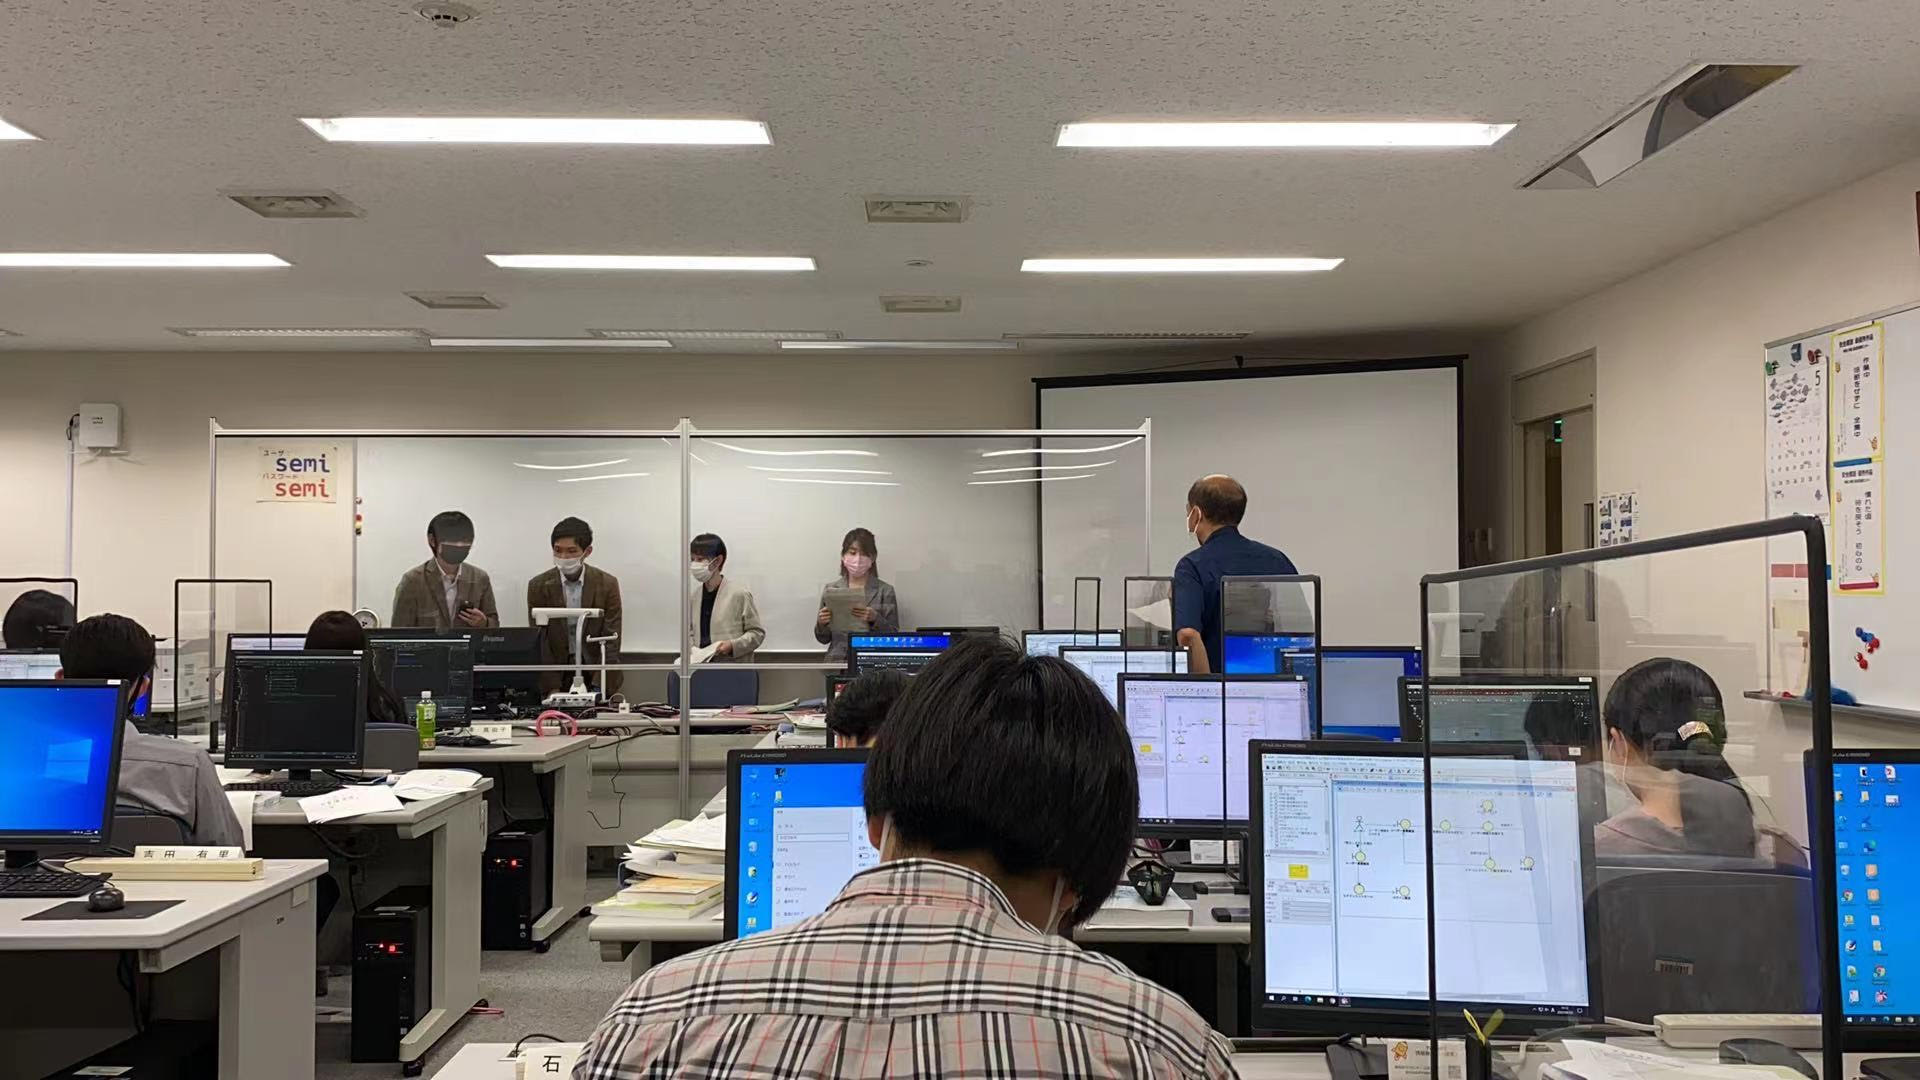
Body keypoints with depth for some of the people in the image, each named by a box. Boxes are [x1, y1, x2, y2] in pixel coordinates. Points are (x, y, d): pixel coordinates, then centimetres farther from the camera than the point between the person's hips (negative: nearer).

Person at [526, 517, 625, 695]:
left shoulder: (607, 584, -3)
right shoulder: (538, 586, -2)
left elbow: (611, 641, -5)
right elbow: (539, 642, -3)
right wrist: (552, 689, -13)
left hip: (595, 673, 0)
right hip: (555, 671, 0)